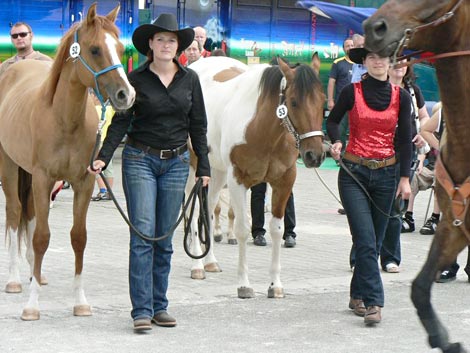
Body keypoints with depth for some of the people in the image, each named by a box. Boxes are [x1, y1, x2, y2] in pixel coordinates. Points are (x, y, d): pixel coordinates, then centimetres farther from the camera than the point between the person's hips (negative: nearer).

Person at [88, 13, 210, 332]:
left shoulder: (190, 79, 5)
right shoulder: (136, 79, -1)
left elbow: (198, 125, 9)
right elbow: (120, 122, -3)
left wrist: (203, 168, 6)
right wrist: (103, 157, -15)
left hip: (176, 163, 3)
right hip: (140, 161, -2)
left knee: (165, 239, 7)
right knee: (143, 235, -8)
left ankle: (159, 306, 14)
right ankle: (142, 310, -8)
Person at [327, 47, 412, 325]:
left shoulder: (401, 97, 4)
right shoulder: (352, 92, -3)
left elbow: (405, 140, 7)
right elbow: (333, 120, 12)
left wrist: (405, 178, 2)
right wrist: (336, 141, -7)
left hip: (386, 174, 3)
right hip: (353, 173, -3)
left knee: (375, 242, 9)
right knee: (366, 241, -11)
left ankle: (358, 296, 25)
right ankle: (373, 302, -12)